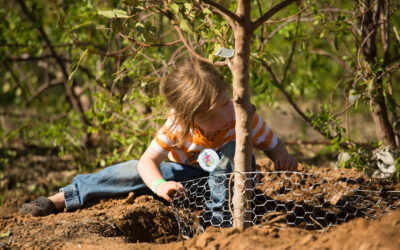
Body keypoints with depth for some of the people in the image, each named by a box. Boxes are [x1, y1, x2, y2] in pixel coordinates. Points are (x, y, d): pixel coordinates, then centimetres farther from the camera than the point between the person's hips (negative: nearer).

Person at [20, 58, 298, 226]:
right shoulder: (177, 126, -26)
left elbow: (273, 143, -12)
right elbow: (148, 160, -23)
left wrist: (282, 156, -36)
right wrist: (159, 186, -44)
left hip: (229, 176, -1)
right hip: (189, 174, 2)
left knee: (235, 149, -34)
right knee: (136, 171, -17)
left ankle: (220, 220, -30)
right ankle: (61, 199, -10)